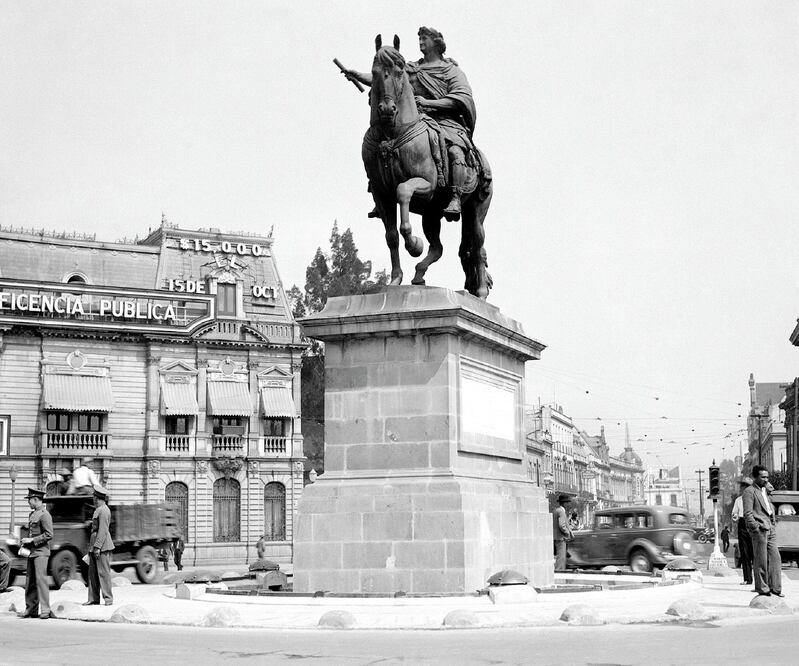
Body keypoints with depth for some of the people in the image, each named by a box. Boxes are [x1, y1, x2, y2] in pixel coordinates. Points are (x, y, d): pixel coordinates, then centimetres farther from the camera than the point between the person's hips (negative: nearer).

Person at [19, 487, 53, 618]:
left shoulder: (44, 515, -11)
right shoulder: (32, 514, 17)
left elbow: (49, 535, -16)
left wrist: (32, 540, -16)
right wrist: (25, 542, 10)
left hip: (41, 552, -9)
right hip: (31, 552, 9)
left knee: (40, 579, -11)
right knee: (29, 580, 9)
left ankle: (45, 610, -10)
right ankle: (30, 609, 15)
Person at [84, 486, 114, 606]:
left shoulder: (104, 510, -12)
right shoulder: (98, 510, 18)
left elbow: (103, 530, -18)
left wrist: (98, 547, -20)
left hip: (102, 545, -10)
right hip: (94, 545, 10)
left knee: (103, 572, -8)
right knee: (93, 573, 9)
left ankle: (108, 599, -4)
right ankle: (93, 599, 11)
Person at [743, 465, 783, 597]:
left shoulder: (765, 492, 22)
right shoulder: (749, 492, -5)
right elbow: (748, 513, -12)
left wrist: (773, 525, 18)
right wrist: (756, 528, -17)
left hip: (770, 529, 8)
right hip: (759, 530, -8)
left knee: (775, 558, 3)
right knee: (761, 561, -3)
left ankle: (775, 588, 7)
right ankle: (762, 588, 3)